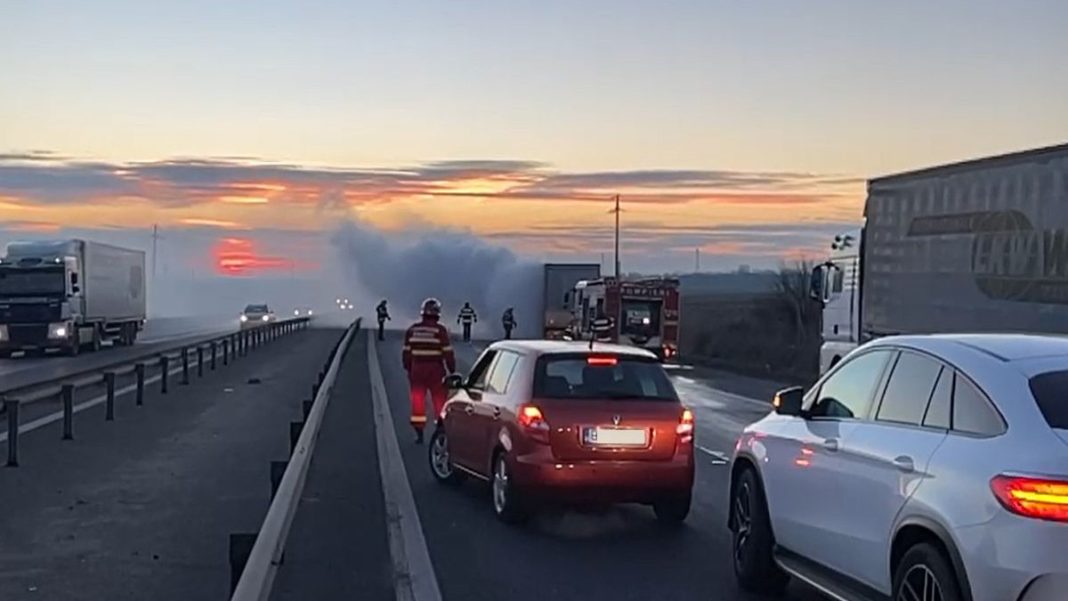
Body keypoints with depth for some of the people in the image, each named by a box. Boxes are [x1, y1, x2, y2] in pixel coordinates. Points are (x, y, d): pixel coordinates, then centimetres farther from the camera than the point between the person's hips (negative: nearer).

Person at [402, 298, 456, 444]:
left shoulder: (412, 330, 2)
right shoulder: (440, 330, -11)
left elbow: (406, 353, 7)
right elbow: (448, 353, -11)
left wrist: (409, 370, 18)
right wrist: (452, 370, -2)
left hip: (417, 370, 3)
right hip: (436, 371, -3)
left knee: (418, 403, 10)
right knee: (440, 402, 7)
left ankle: (419, 435, 11)